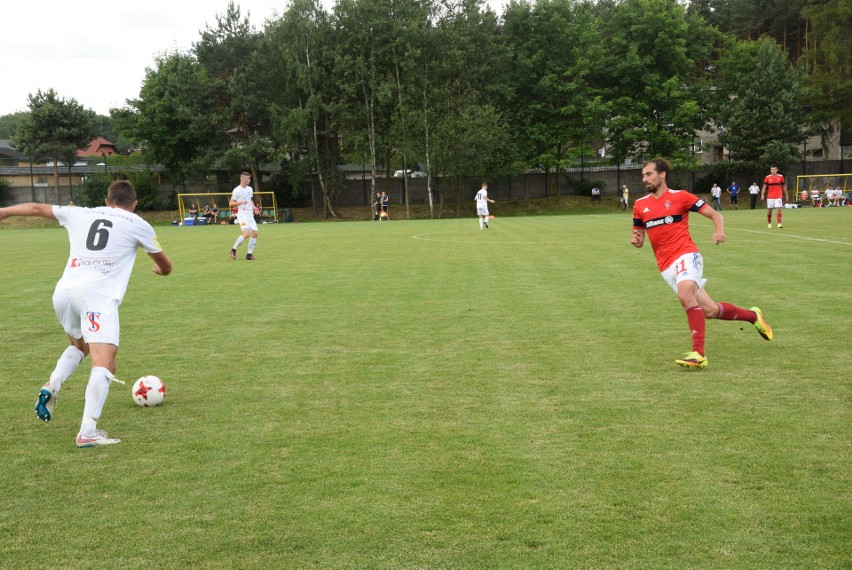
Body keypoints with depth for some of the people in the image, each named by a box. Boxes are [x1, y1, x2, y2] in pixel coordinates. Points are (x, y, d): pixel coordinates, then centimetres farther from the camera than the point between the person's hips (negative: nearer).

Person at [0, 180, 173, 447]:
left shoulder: (80, 214, 25)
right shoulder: (138, 225, 16)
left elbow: (36, 208, 35)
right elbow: (166, 266, 29)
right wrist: (160, 269, 53)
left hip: (63, 291, 5)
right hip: (98, 294, -5)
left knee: (79, 345, 30)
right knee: (104, 364, -11)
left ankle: (52, 386, 7)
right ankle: (88, 432, -24)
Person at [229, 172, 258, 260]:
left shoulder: (250, 189, 13)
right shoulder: (237, 190, -9)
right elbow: (230, 203, -7)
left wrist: (253, 206, 10)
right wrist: (240, 202, -22)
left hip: (250, 214, 7)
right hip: (242, 214, -7)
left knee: (255, 233, -3)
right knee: (247, 233, -20)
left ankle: (249, 254, 4)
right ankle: (234, 249, -3)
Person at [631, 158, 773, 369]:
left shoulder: (680, 196, -1)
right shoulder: (640, 205, 11)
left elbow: (715, 214, 2)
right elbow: (639, 237, 20)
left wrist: (719, 232, -19)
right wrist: (636, 240, -4)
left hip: (685, 255, -4)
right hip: (666, 266, 4)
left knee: (685, 295, -33)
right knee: (709, 310, 3)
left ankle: (698, 354, -33)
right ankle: (752, 316, 30)